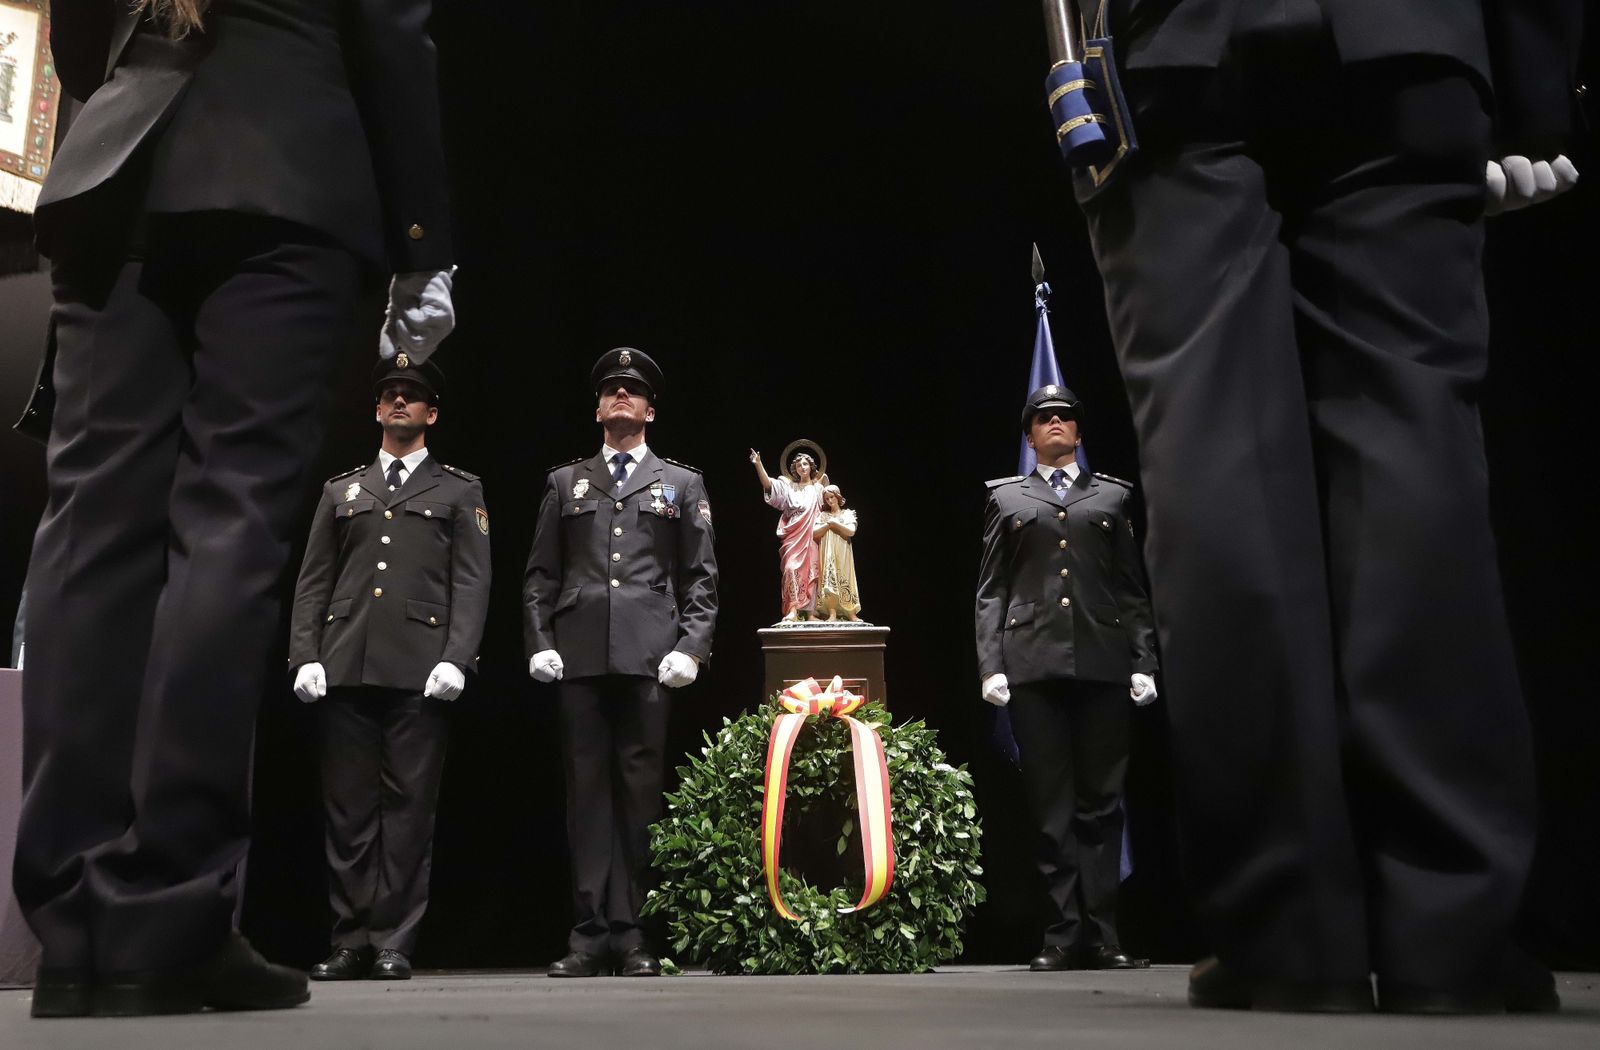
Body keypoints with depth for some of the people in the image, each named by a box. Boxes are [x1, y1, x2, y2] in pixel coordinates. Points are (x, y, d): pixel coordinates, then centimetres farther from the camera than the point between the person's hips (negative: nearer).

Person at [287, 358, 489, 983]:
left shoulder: (460, 491, 13)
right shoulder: (341, 490, 21)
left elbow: (471, 582, 3)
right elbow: (312, 583, 15)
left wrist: (455, 658, -10)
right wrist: (305, 656, 1)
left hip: (419, 671, -2)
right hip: (345, 668, 3)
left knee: (409, 809, -2)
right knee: (348, 809, 3)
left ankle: (394, 944, 4)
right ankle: (351, 943, 10)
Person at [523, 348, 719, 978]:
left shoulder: (682, 484, 16)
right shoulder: (565, 482, 19)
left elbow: (701, 577, 9)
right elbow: (541, 574, 14)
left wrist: (690, 647, -4)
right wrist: (539, 643, 1)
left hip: (649, 655, -1)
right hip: (580, 655, 1)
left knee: (640, 790, -2)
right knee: (587, 789, 0)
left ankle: (631, 933, 4)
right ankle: (593, 931, 3)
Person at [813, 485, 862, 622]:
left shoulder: (847, 514, 10)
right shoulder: (823, 515, 14)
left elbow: (851, 532, -7)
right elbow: (814, 533, 1)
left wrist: (834, 523, -8)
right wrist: (829, 524, -8)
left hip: (842, 553, -1)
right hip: (827, 553, 1)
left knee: (843, 580, -7)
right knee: (829, 579, -13)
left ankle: (851, 613, -9)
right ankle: (832, 614, -18)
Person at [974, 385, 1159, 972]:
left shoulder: (1112, 496, 18)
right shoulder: (1007, 499, 17)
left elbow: (1132, 588, 13)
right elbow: (990, 590, 9)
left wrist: (1144, 661, 2)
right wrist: (990, 665, -3)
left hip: (1103, 661, 1)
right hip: (1034, 664, -1)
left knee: (1101, 802, 1)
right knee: (1051, 806, 0)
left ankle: (1101, 935, 6)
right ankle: (1064, 935, 5)